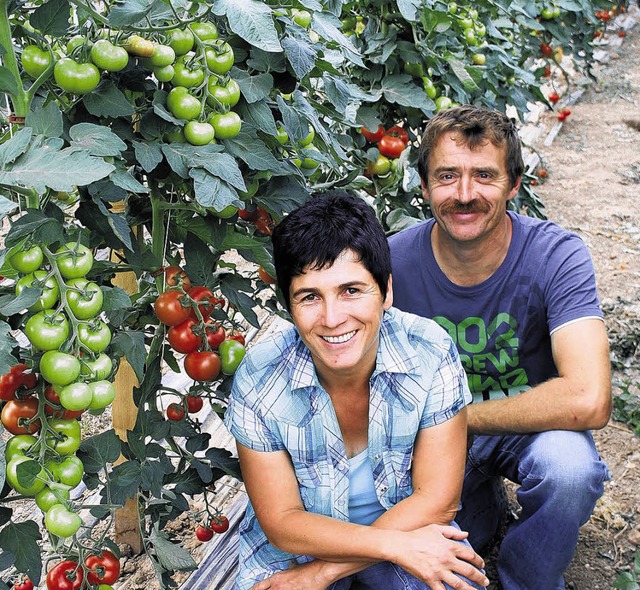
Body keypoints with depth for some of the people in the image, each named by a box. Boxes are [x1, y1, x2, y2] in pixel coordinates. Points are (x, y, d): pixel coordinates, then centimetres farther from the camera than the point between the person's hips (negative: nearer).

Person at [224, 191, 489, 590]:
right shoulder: (259, 380, -19)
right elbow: (281, 523, -14)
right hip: (297, 542, 0)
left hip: (408, 526, 0)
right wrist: (398, 545, -26)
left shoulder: (431, 353, -20)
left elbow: (436, 500, -16)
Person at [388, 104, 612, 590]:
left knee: (569, 466, -35)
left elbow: (588, 401, -34)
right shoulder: (393, 262, -17)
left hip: (534, 428, -1)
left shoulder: (556, 255, -22)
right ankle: (482, 507, 14)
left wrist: (459, 415, -26)